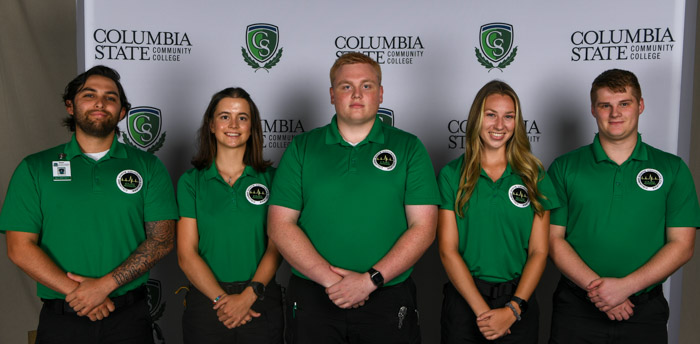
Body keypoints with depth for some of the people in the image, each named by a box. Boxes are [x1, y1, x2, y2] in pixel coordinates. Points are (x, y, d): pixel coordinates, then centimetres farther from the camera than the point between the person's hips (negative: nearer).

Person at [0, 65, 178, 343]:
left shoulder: (148, 166, 3)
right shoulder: (34, 169, 4)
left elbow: (162, 239, -4)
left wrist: (105, 284, -15)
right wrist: (77, 292, -14)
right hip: (61, 320, 0)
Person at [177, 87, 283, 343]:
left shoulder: (270, 178, 3)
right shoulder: (191, 181, 2)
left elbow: (276, 247, -3)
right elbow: (186, 254, -3)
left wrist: (248, 296, -15)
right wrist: (222, 298, -13)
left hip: (260, 300, 0)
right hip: (206, 301, 0)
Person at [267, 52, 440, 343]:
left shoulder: (409, 148, 3)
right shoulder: (302, 148, 4)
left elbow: (423, 227, -4)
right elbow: (280, 225, -2)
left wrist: (371, 280, -13)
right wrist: (330, 279, -12)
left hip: (388, 300, 0)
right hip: (312, 300, 1)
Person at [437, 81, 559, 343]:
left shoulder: (534, 175, 2)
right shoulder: (451, 174, -1)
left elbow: (538, 252, -1)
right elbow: (448, 250, -6)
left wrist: (513, 309, -11)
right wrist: (481, 310, -13)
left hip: (518, 299, 1)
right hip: (464, 299, -1)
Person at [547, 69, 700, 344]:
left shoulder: (673, 169, 3)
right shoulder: (564, 168, 2)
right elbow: (554, 239, -3)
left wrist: (625, 286, -14)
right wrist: (595, 287, -16)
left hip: (645, 311, 1)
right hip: (576, 308, 0)